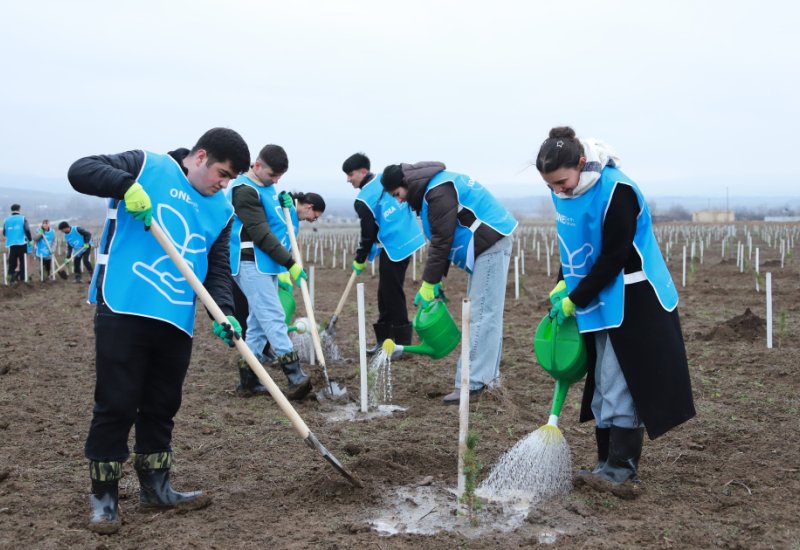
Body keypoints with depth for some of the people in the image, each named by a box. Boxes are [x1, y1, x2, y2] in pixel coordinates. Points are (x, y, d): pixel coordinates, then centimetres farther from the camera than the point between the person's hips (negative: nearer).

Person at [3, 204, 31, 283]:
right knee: (22, 260, 7)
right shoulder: (22, 218, -4)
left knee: (12, 261, 10)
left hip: (11, 243, 2)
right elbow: (27, 230, -12)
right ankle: (22, 277, 6)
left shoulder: (6, 220, 5)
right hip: (22, 243, -2)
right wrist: (29, 239, 1)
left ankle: (11, 275, 0)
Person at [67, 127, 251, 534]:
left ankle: (154, 487, 29)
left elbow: (217, 269, 11)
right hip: (122, 310, -5)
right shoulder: (147, 165, 0)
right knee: (116, 404, -1)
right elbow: (80, 170, -7)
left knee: (162, 406, 14)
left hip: (176, 321, 6)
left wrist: (224, 313, -5)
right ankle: (103, 496, 13)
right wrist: (128, 185, -23)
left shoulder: (221, 210, 13)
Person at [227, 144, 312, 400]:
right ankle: (296, 377, -20)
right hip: (251, 263, -9)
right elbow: (260, 234, -19)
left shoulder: (268, 187, 15)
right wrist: (289, 263, -18)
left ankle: (248, 380, 14)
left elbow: (282, 225, 23)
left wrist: (287, 206, 2)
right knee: (273, 318, -14)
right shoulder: (244, 190, -14)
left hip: (266, 264, 9)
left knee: (259, 321, 9)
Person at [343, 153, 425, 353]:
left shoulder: (363, 200, -15)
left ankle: (402, 342, 5)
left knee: (392, 294, -1)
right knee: (385, 292, 15)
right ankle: (384, 338, 23)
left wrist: (359, 260, 6)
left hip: (394, 247, -9)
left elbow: (368, 234, -9)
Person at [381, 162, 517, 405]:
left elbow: (442, 241, -20)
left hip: (491, 246, -11)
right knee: (486, 314, 14)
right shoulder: (433, 187, 13)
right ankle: (488, 374, 22)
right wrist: (434, 280, 10)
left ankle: (472, 383, -13)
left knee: (481, 315, -12)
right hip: (485, 247, 11)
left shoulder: (438, 192, -20)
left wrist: (429, 284, -13)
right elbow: (441, 239, 14)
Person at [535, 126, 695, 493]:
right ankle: (609, 462, 17)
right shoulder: (565, 192, 1)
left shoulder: (617, 192, -24)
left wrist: (575, 300, -17)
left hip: (634, 301, -8)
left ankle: (621, 466, 2)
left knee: (620, 383, -6)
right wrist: (564, 285, 2)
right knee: (603, 384, 10)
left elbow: (614, 257, -22)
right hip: (599, 300, 8)